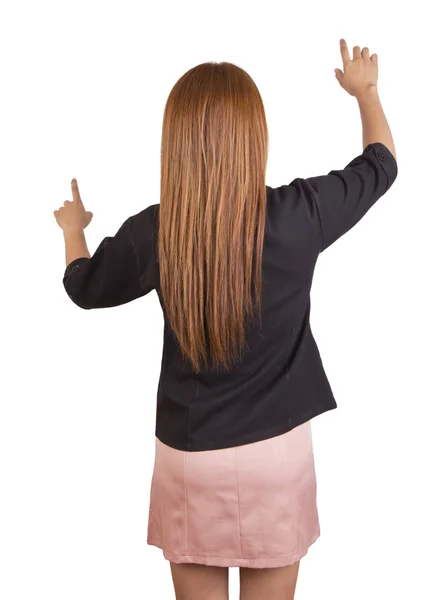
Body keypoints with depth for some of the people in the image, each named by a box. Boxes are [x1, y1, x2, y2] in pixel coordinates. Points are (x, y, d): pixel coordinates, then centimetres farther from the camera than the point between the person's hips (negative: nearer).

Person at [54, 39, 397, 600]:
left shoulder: (152, 234, -13)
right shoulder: (300, 215, -15)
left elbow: (83, 286, 8)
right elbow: (381, 163, 6)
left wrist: (72, 227, 29)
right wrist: (365, 90, 25)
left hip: (188, 456, 1)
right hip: (278, 451, 0)